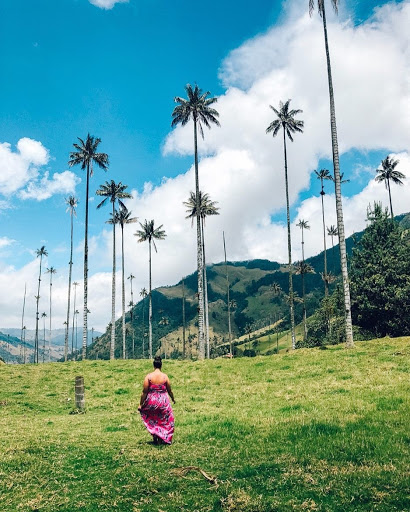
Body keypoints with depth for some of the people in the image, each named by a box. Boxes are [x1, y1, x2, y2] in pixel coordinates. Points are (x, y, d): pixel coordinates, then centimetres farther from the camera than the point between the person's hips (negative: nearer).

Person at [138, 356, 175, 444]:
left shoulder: (149, 376, -9)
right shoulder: (165, 376, -7)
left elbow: (144, 392, -9)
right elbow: (169, 391, 3)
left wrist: (141, 404, 0)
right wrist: (173, 399, 22)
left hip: (151, 401, 0)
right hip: (163, 402, 0)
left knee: (152, 420, 23)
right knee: (163, 421, 18)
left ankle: (155, 437, 20)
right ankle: (160, 440, 19)